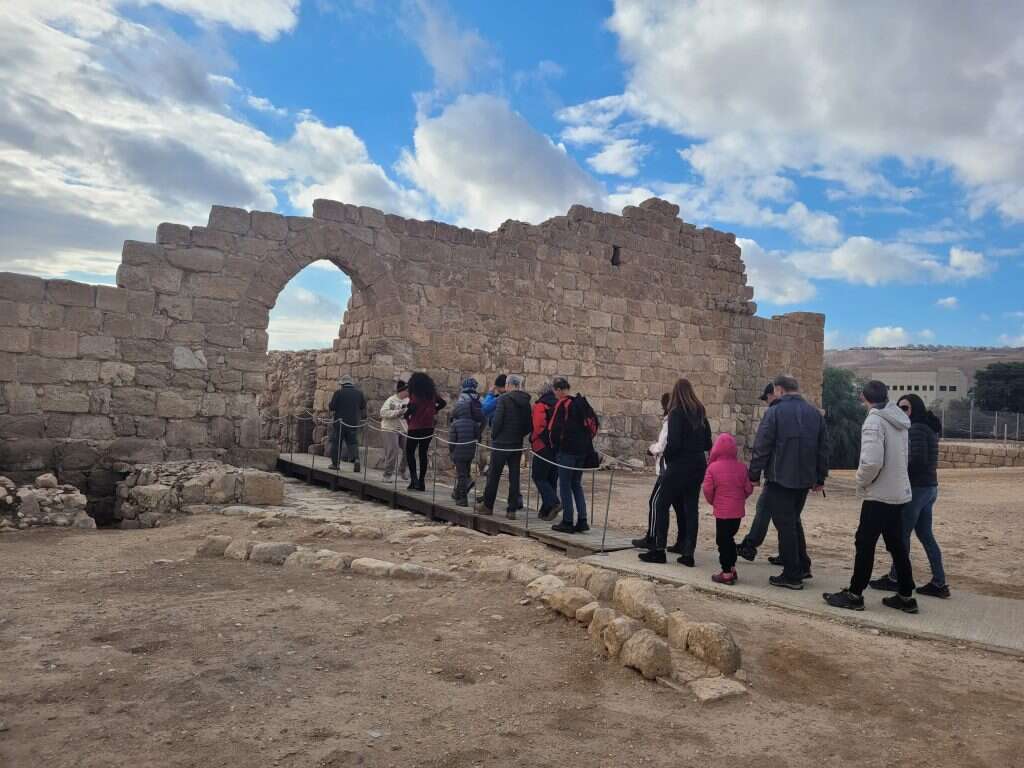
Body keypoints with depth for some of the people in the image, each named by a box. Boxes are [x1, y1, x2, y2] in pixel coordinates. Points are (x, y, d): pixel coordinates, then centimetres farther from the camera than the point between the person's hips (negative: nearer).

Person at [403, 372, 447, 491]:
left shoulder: (415, 394, -10)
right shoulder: (432, 393, 7)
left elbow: (412, 407, -20)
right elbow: (443, 403, 16)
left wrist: (406, 416, -1)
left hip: (415, 427, -5)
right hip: (429, 427, 5)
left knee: (410, 452, 8)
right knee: (423, 453, 11)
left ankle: (414, 478, -6)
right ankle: (421, 481, 12)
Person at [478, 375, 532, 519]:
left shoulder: (503, 399, -12)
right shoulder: (526, 402, 5)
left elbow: (497, 420, -16)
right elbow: (529, 426, 7)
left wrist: (493, 436, -2)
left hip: (501, 443, -5)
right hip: (517, 444, 5)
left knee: (493, 475, 7)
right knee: (514, 476, 7)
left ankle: (487, 505, 17)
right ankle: (512, 509, 8)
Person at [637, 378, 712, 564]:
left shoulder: (676, 413, -12)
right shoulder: (700, 413, 8)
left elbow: (673, 443, -18)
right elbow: (708, 444, 10)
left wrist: (666, 455, 0)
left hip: (679, 466, -6)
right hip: (698, 465, 7)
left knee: (661, 505, 4)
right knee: (690, 508, 9)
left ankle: (658, 550, 4)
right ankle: (688, 553, 11)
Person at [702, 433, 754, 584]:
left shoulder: (713, 467, -14)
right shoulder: (741, 467, -3)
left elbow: (708, 490, -12)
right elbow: (748, 488, 1)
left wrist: (712, 502, 7)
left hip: (722, 511, -5)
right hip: (738, 511, 5)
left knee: (723, 541, 5)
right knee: (730, 538, 20)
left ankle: (727, 573, 7)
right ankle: (732, 568, 27)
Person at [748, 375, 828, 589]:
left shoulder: (775, 412, -11)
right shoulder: (815, 413, 8)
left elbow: (761, 447, -13)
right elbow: (823, 448, 11)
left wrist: (754, 475, -5)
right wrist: (820, 478, 16)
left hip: (780, 478, -6)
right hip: (805, 479, 6)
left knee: (785, 525, 1)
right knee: (794, 521, 22)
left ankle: (791, 575, 6)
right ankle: (803, 566, 26)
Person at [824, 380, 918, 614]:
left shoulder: (874, 421, -17)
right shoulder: (900, 421, 8)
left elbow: (872, 461, -27)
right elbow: (902, 457, 15)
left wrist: (861, 481, -9)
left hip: (879, 495, -8)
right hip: (899, 493, 8)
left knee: (865, 544, 1)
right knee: (897, 545, 15)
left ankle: (854, 595, 9)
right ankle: (906, 596, 20)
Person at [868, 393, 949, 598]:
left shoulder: (917, 428, -15)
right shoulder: (928, 427, 14)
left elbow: (917, 460, -23)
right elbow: (924, 459, 14)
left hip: (917, 488, -9)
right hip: (929, 487, 9)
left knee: (901, 534, 1)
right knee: (925, 535, 12)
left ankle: (894, 579, 12)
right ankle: (939, 583, 14)